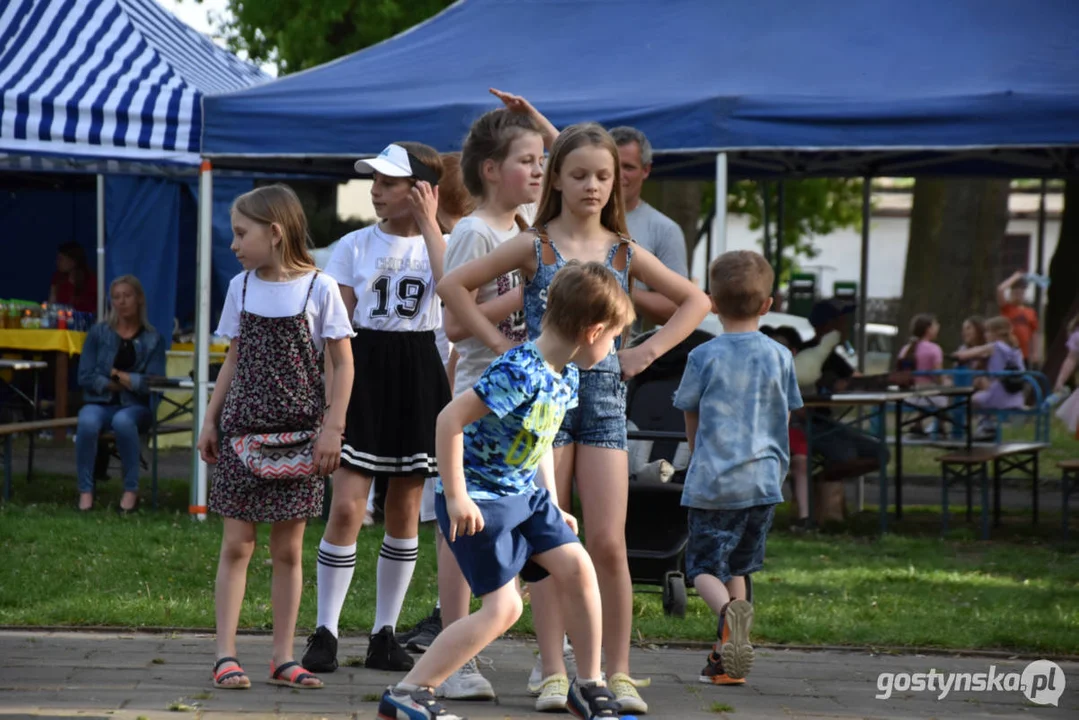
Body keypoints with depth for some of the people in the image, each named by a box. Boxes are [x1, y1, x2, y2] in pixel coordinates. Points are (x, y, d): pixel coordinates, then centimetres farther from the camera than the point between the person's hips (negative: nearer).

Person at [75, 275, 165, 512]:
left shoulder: (152, 339, 7)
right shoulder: (98, 333, 9)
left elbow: (153, 382, -4)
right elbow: (85, 377, 2)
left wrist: (119, 375, -7)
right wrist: (110, 384, -10)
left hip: (135, 406, -1)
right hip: (99, 402, 1)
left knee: (123, 421, -38)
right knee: (87, 423, -35)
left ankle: (131, 490, -24)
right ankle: (85, 490, -25)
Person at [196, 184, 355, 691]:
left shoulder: (319, 288, -5)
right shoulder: (241, 288, 7)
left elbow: (342, 365, -3)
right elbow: (234, 362, 14)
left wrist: (332, 427, -9)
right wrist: (210, 421, 8)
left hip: (298, 433, -2)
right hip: (242, 430, 3)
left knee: (288, 549, 3)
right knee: (236, 544, -1)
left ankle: (283, 657, 9)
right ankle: (226, 655, -1)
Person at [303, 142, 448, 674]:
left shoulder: (439, 244, 5)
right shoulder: (356, 246, 4)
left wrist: (429, 223, -12)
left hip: (418, 373, 1)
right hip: (365, 371, -1)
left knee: (405, 509, 6)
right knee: (347, 506, -10)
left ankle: (385, 634, 15)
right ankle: (325, 632, -5)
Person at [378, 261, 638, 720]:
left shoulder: (567, 377, 4)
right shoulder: (519, 373, -26)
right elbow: (450, 419, -27)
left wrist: (554, 507, 19)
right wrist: (456, 497, -26)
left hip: (523, 493, 9)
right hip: (479, 500, -9)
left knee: (576, 566, -3)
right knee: (503, 608, -12)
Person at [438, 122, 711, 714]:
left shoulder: (624, 253, 7)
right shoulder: (534, 247, 1)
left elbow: (694, 300, 15)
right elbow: (453, 286, 0)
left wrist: (648, 351, 4)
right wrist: (500, 343, -5)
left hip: (604, 398, 1)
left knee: (608, 544, -4)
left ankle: (618, 675, 2)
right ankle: (553, 675, 5)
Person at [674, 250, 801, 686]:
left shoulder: (704, 357, -4)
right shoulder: (780, 357, 3)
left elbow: (692, 424, 8)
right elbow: (783, 424, 13)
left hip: (712, 482, -3)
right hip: (764, 481, 3)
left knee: (704, 567, 0)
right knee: (737, 566, 14)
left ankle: (729, 610, -32)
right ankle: (727, 661, 10)